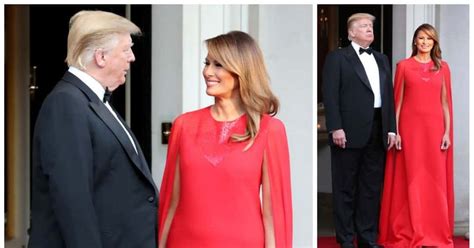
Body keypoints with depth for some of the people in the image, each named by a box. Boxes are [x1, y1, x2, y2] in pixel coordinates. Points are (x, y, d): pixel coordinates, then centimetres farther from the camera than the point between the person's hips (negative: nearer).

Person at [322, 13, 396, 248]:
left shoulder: (382, 59, 19)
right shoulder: (337, 57, 1)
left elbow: (389, 94, 15)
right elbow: (330, 95, -7)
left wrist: (391, 128, 8)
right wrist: (335, 128, -16)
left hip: (377, 132, 5)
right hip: (350, 132, -5)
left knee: (372, 187, 9)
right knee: (346, 188, 2)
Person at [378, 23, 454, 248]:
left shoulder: (443, 67, 9)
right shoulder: (404, 66, 3)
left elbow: (445, 102, 8)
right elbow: (397, 100, 2)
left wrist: (447, 131, 1)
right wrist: (395, 131, -4)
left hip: (434, 126, 2)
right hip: (410, 126, -2)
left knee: (436, 178, 4)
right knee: (411, 177, 1)